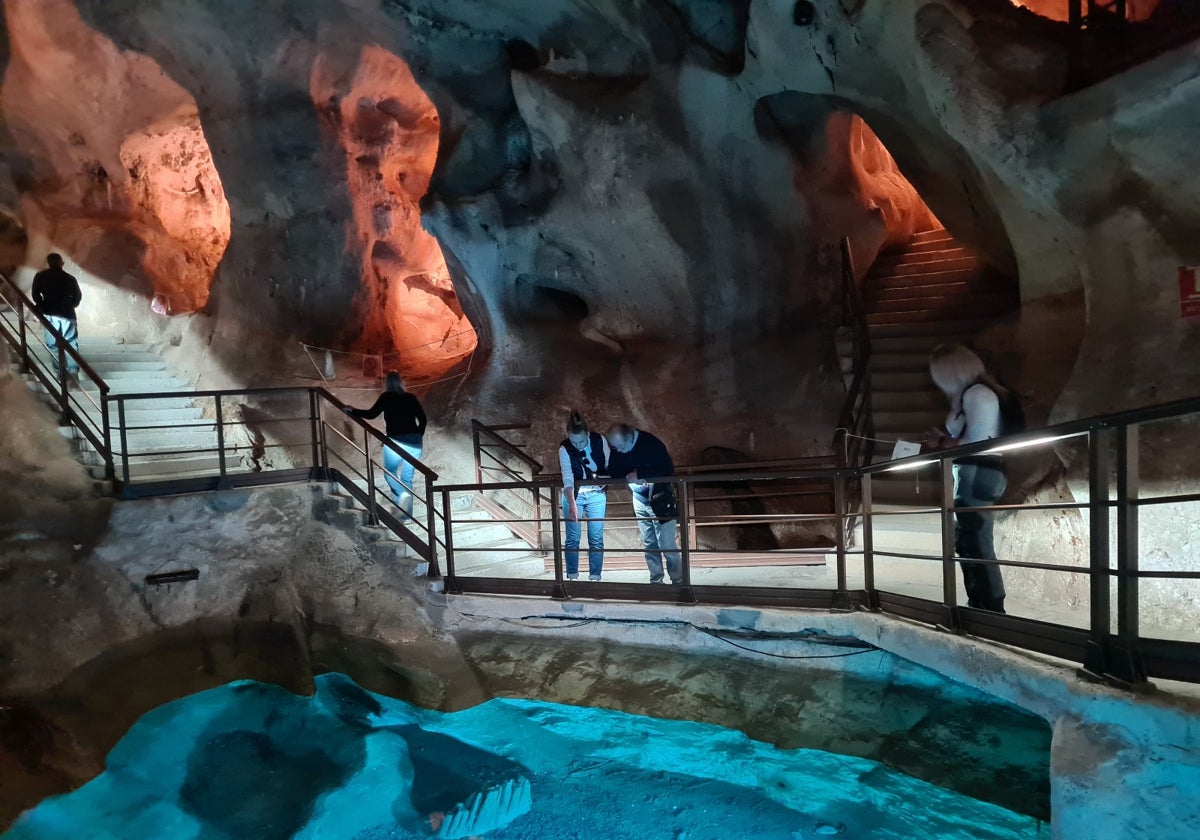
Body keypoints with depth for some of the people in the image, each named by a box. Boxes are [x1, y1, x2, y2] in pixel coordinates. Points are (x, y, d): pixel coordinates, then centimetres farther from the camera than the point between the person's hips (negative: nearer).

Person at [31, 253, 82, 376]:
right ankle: (72, 371, -3)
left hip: (49, 314, 0)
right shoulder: (70, 279, 1)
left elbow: (36, 295, 0)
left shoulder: (40, 276, 1)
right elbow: (77, 297, 4)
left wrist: (43, 307, 17)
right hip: (67, 314, 0)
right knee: (70, 343, 4)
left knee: (53, 344, 9)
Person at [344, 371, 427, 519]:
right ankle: (407, 514, 10)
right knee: (407, 478, 12)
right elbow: (423, 419, 10)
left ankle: (403, 493, -11)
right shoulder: (411, 398, 11)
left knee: (389, 473, 17)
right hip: (415, 443, 4)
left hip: (396, 442, -4)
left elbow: (371, 414, -1)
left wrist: (352, 411, 13)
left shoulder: (386, 397, 0)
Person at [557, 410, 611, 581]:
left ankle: (595, 577, 9)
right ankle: (572, 577, 11)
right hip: (573, 494, -1)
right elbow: (567, 479, -29)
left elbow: (609, 466, -2)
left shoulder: (599, 440, -16)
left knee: (596, 538, 1)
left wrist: (606, 488, -9)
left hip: (596, 493, 1)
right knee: (572, 538, 0)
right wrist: (572, 505, -39)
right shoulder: (564, 448, -22)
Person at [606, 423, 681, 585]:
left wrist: (640, 474, -32)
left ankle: (678, 581, 8)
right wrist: (630, 476, -23)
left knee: (666, 545, -4)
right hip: (640, 500, 6)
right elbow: (612, 471, -4)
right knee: (648, 544, 11)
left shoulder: (651, 443, -24)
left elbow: (668, 469, -28)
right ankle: (656, 580, 21)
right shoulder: (617, 448, -8)